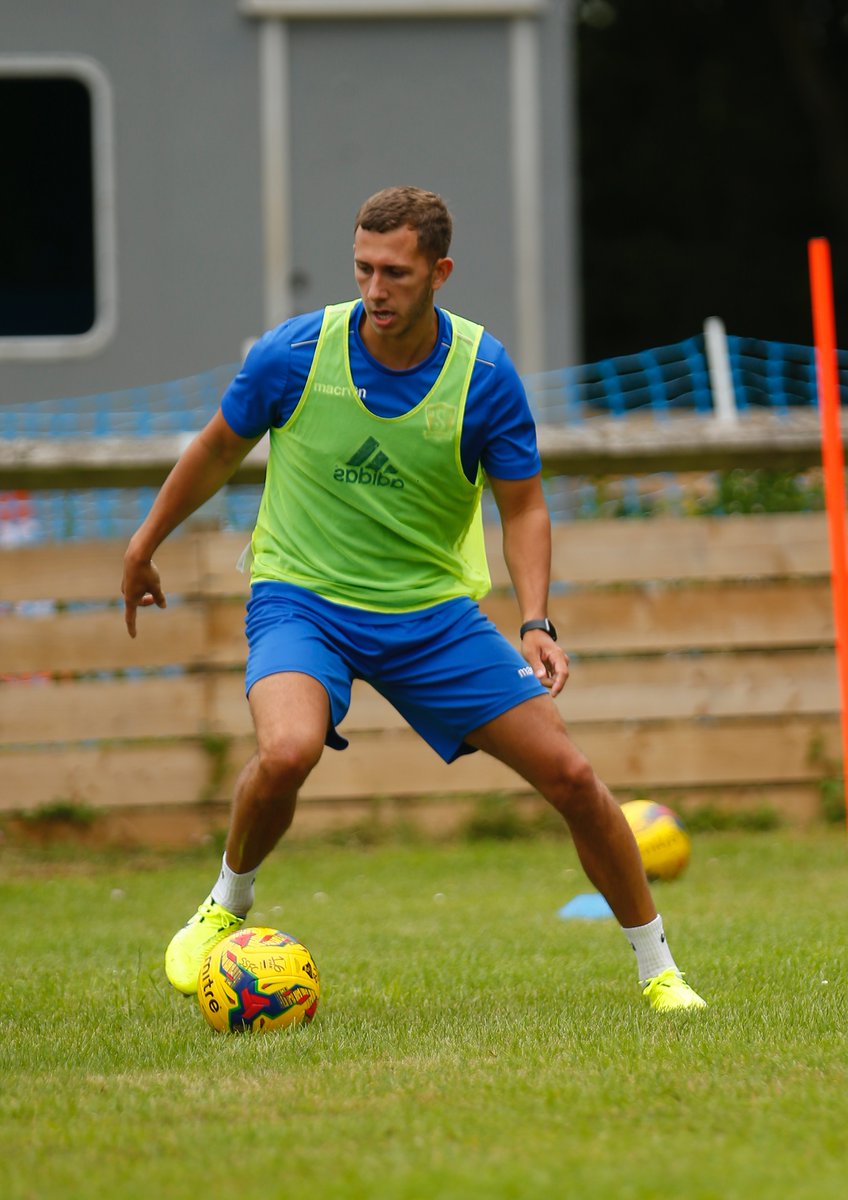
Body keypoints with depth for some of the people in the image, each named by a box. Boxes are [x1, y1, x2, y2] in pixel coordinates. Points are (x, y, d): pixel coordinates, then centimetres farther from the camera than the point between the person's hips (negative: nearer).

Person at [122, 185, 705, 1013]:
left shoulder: (486, 377, -12)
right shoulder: (294, 354, -14)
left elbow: (523, 508, -2)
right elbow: (219, 450, 5)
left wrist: (535, 621, -18)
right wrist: (145, 544, 17)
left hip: (433, 612, 2)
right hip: (301, 598, -2)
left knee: (570, 776, -5)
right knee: (287, 752, -33)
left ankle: (657, 969, 14)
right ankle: (227, 906, -2)